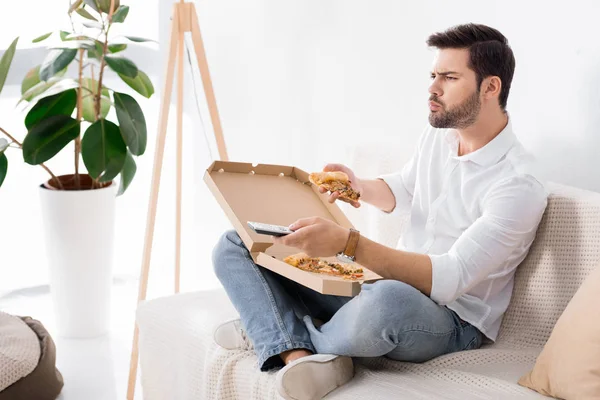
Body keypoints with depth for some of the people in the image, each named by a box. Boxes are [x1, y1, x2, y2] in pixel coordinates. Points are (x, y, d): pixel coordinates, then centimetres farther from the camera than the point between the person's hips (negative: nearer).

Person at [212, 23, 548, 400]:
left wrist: (349, 243, -39)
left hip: (450, 320, -8)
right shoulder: (437, 135, 6)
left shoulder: (519, 184, -20)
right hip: (386, 284, 8)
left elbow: (450, 278, -29)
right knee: (234, 246, 1)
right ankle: (298, 356, -26)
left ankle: (275, 333, -13)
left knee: (386, 300, -46)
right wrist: (358, 185, 3)